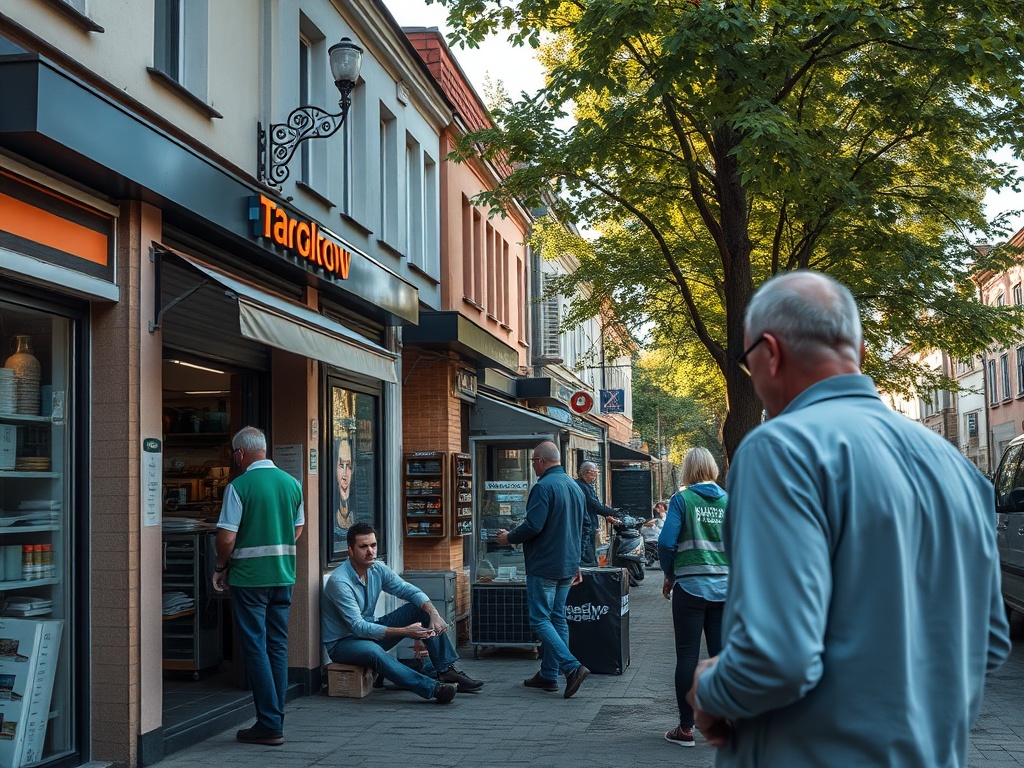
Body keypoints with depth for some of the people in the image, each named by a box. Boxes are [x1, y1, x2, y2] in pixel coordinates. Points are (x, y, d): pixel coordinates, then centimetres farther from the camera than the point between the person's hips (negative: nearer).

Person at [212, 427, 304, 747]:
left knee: (255, 648, 0)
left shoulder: (239, 486, -12)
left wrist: (220, 568, 3)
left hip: (249, 577, -6)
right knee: (277, 647, 11)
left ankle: (269, 725, 0)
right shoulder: (292, 483, 6)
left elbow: (227, 538, -14)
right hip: (284, 575, 6)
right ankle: (275, 720, 16)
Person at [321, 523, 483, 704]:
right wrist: (404, 631, -37)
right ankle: (433, 688, -50)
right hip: (342, 642, -8)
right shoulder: (339, 582, -26)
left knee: (420, 608, -5)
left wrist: (433, 613, -22)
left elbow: (411, 591, -1)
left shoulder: (377, 569, -3)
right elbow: (358, 627, -31)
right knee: (372, 651, -42)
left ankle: (447, 670, -12)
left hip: (369, 633, 8)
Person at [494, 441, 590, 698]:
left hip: (544, 566, -9)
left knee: (540, 620, -5)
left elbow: (533, 526, -23)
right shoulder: (575, 487, 13)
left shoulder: (543, 487, -16)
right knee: (557, 618, 12)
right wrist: (576, 565, 24)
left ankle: (572, 667, -17)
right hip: (567, 566, 9)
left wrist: (508, 538, -4)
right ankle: (549, 675, 16)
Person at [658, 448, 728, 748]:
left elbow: (666, 543, -11)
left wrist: (669, 575, 4)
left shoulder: (682, 499, -5)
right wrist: (730, 571, 15)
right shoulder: (729, 501, 5)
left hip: (691, 586, -3)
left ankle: (686, 728, 8)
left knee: (687, 656, 3)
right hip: (725, 588, 3)